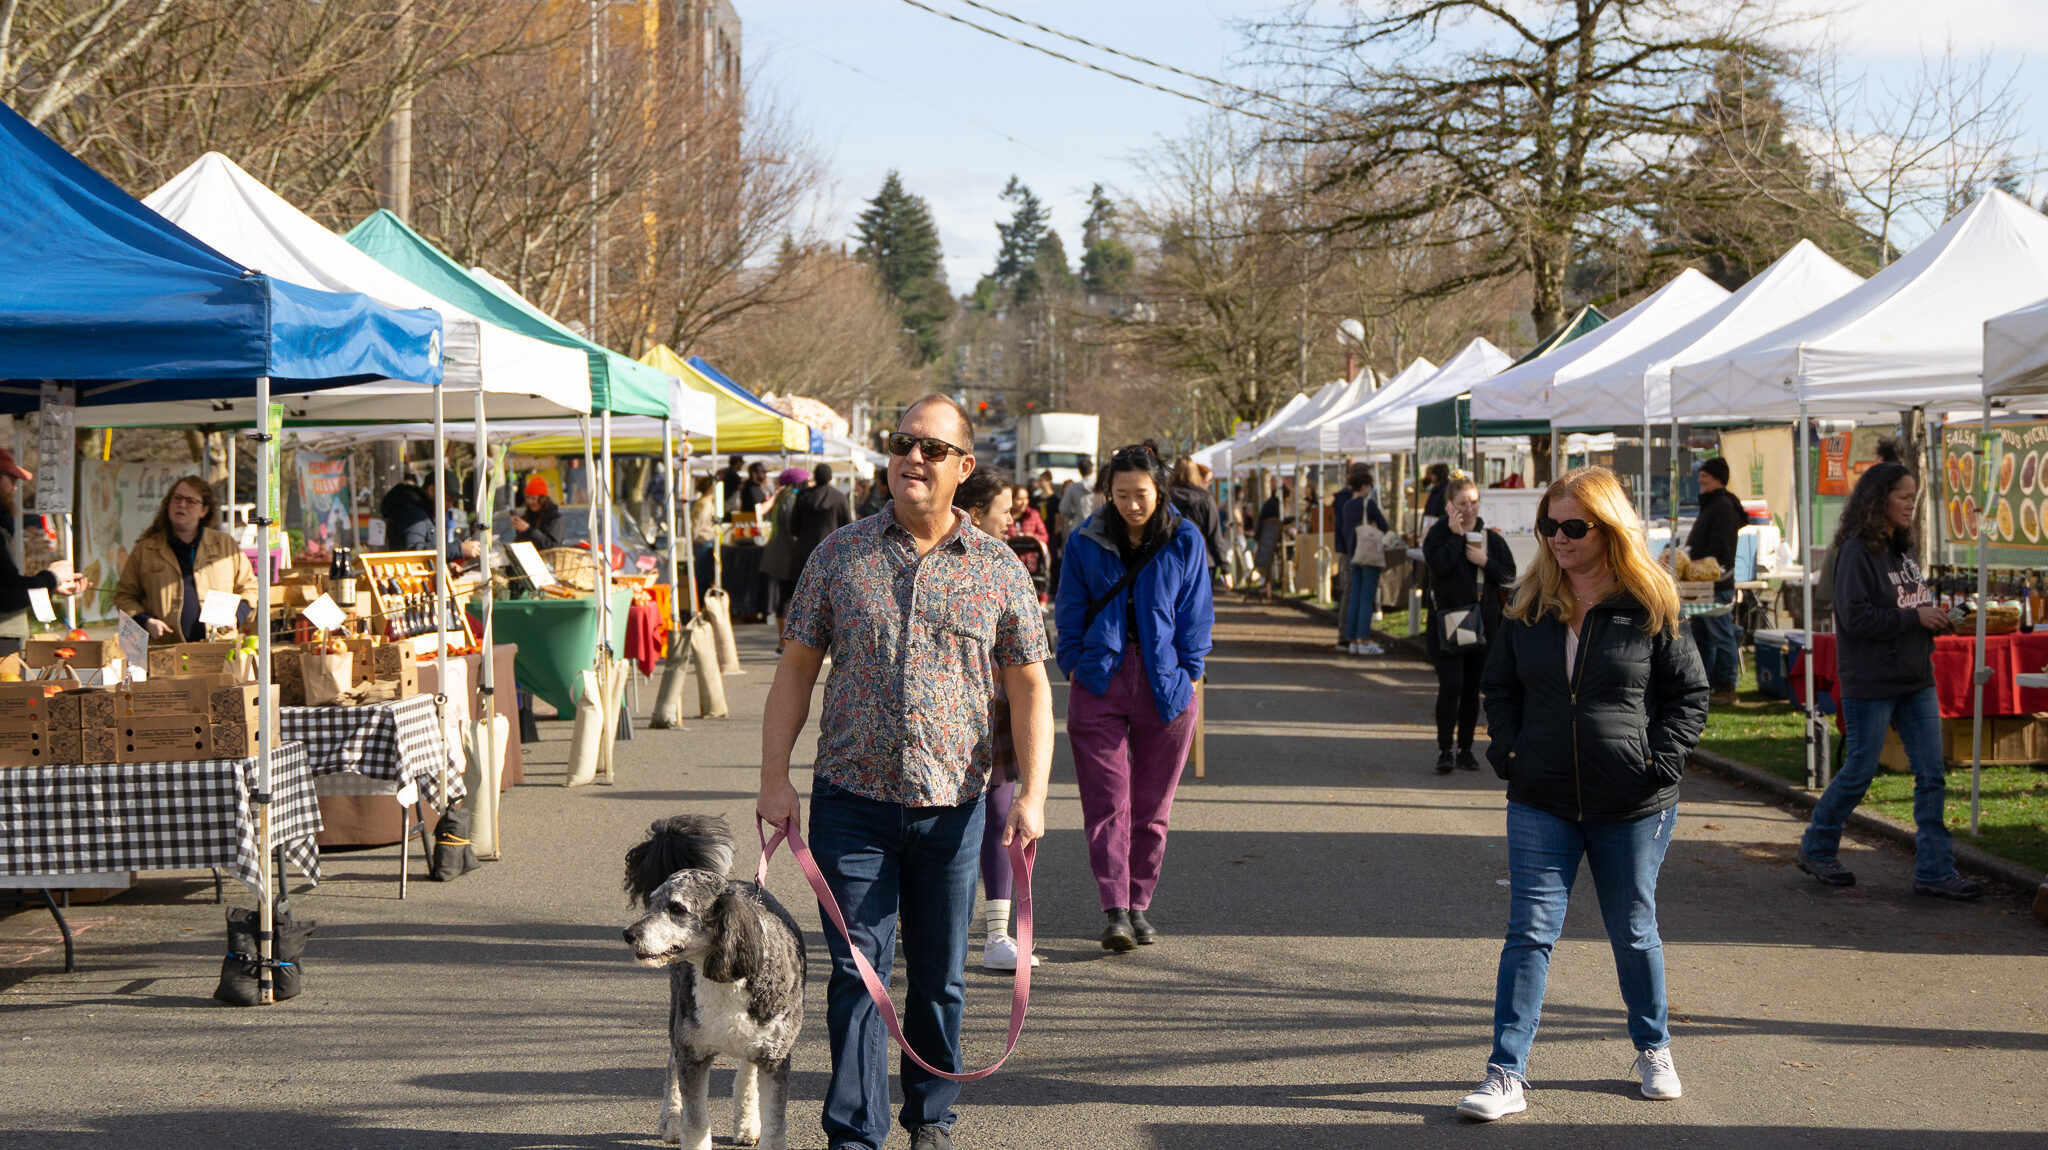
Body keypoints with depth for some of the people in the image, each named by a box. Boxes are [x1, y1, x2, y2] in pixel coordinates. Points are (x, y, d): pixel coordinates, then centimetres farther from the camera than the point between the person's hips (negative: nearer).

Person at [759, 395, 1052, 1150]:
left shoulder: (999, 570, 3)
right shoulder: (839, 556, 4)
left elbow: (1029, 685, 4)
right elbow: (796, 669, 6)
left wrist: (1032, 793, -6)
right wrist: (774, 776, -2)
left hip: (952, 807, 1)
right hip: (852, 800, 0)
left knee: (940, 977, 11)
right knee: (855, 971, -2)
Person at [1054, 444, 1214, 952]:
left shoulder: (1184, 541, 1)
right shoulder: (1086, 542, 2)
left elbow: (1195, 614, 6)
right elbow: (1069, 610, 8)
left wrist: (1186, 673, 0)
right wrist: (1075, 664, -1)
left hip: (1164, 683, 1)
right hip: (1100, 682, -1)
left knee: (1151, 805, 7)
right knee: (1107, 802, -9)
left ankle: (1138, 904, 18)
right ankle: (1114, 911, -13)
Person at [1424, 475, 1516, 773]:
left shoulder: (1491, 537, 8)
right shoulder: (1438, 534, -1)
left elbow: (1509, 576, 4)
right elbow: (1439, 564, -20)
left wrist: (1485, 562, -10)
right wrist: (1455, 535, -18)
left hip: (1483, 623, 4)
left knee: (1472, 689, 8)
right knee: (1450, 686, -12)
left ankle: (1466, 749, 17)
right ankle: (1444, 749, -5)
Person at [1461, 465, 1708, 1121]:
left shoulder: (1649, 607, -5)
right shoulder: (1530, 604, 5)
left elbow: (1690, 693, 0)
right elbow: (1500, 688, 14)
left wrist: (1659, 763, -9)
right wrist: (1510, 752, 0)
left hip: (1632, 805, -2)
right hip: (1541, 802, 2)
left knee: (1633, 931, 12)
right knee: (1530, 932, -5)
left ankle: (1653, 1049, 34)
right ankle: (1506, 1074, -6)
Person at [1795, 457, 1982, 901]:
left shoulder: (1903, 550, 12)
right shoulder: (1857, 552, -12)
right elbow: (1856, 616, -19)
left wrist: (1935, 619, 2)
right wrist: (1915, 618, -19)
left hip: (1915, 680, 8)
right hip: (1870, 682, -8)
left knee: (1932, 776, 3)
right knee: (1859, 772, 3)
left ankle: (1935, 870, 6)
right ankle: (1816, 848, 22)